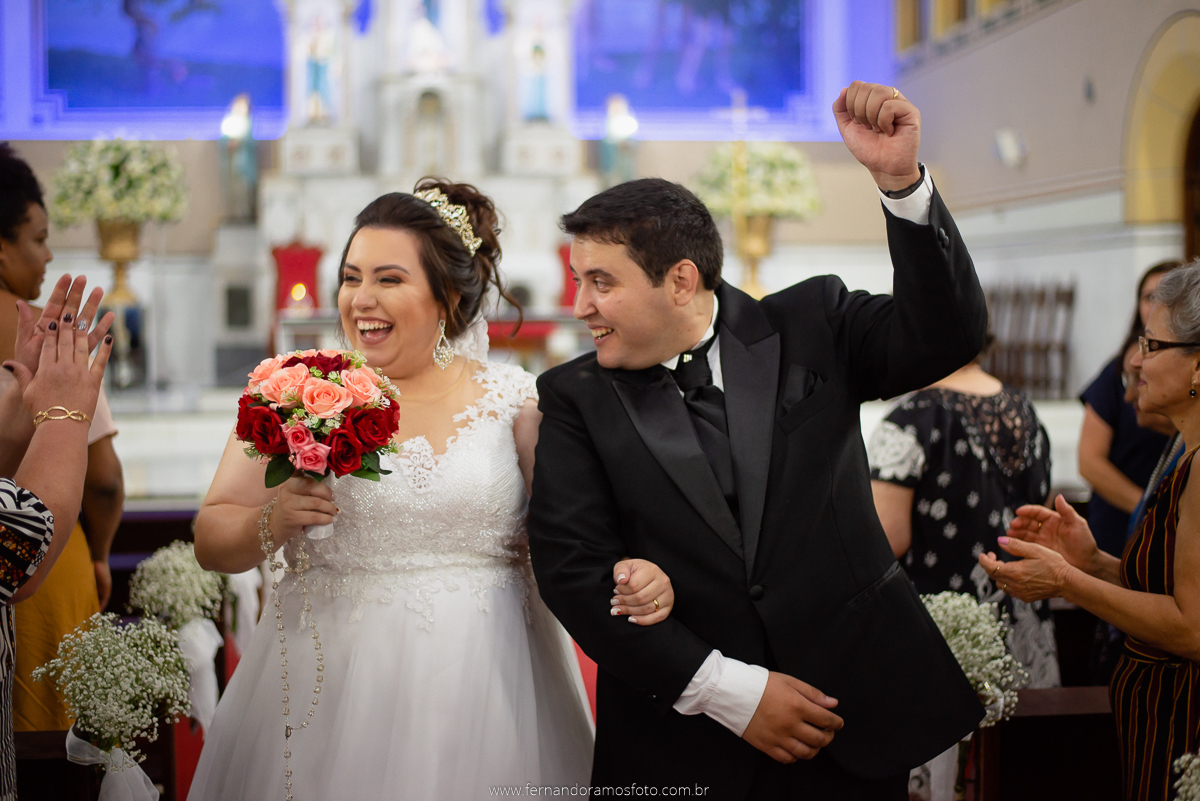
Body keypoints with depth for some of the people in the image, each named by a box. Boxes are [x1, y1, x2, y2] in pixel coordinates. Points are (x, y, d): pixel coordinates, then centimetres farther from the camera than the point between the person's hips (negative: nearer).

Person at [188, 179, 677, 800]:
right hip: (333, 678, 0)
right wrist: (272, 523, -19)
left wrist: (630, 578, -22)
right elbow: (211, 542, 1)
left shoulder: (513, 398, 1)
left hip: (488, 683, 0)